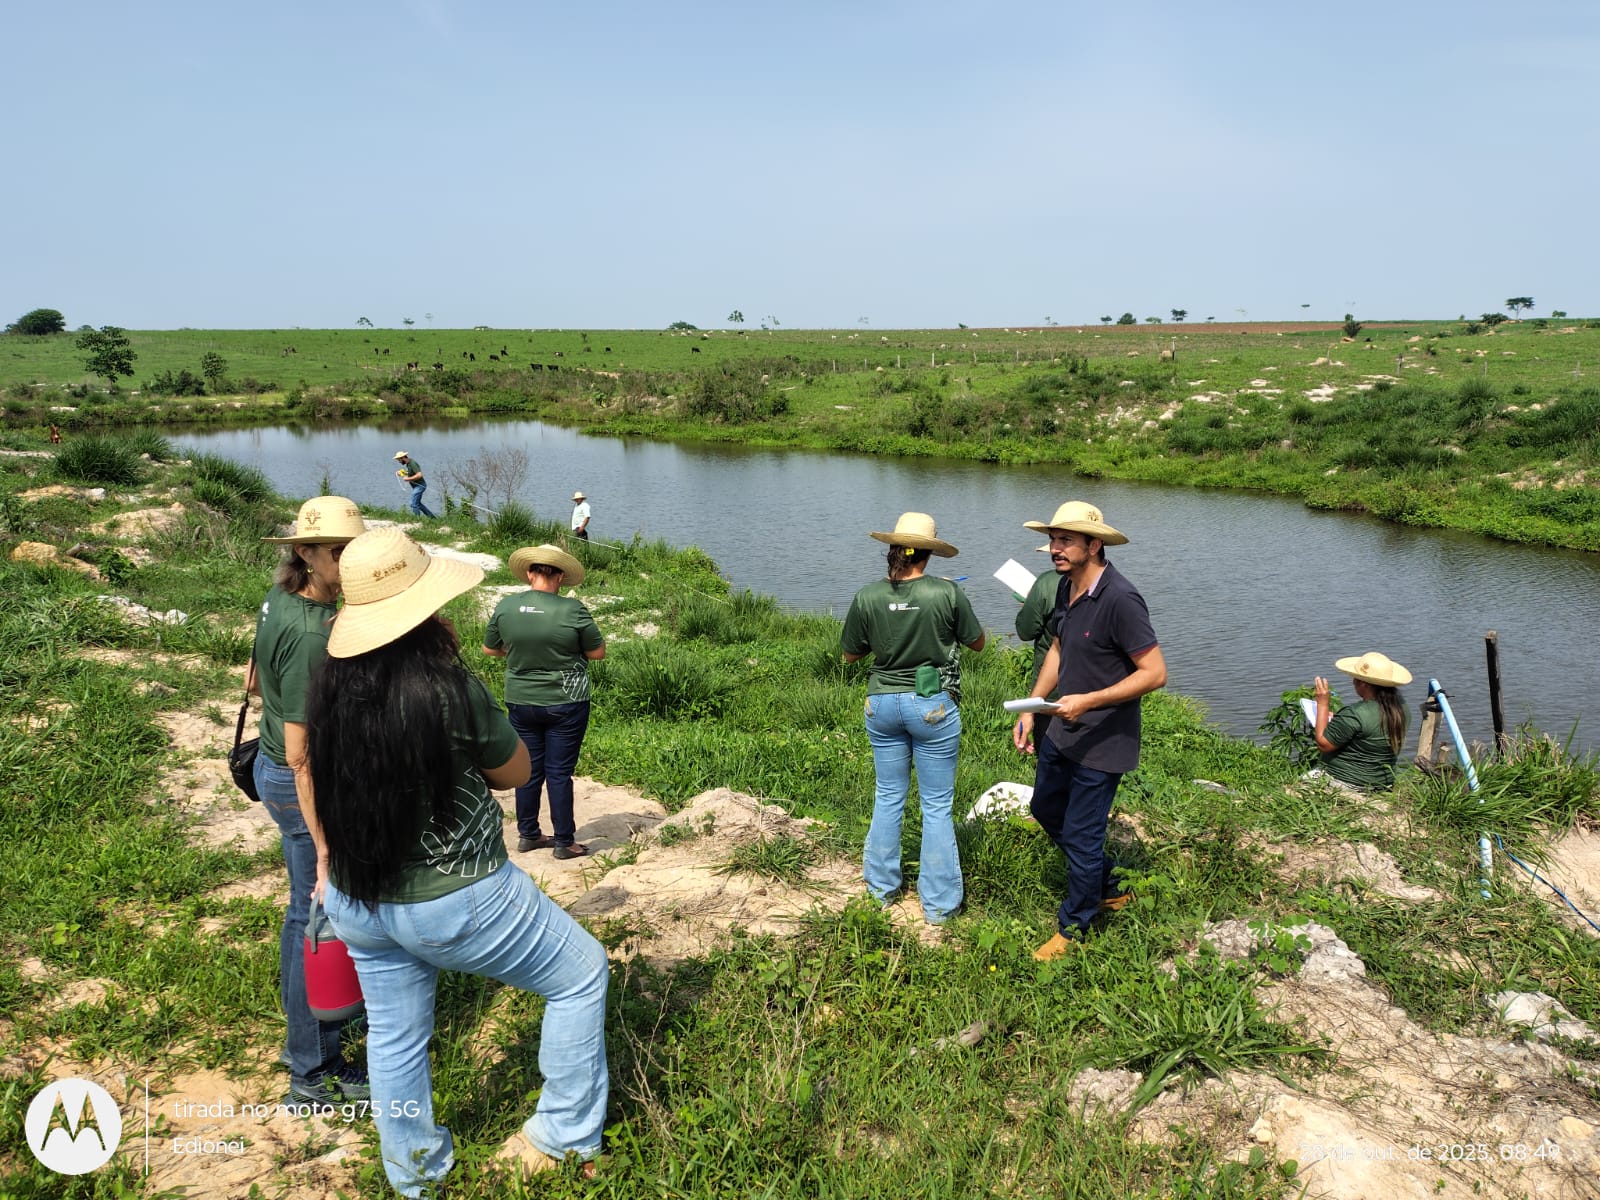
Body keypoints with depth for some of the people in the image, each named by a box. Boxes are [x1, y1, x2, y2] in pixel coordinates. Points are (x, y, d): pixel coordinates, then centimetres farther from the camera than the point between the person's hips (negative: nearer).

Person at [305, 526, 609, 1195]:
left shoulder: (331, 684, -6)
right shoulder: (447, 686, -25)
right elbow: (514, 771, -8)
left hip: (358, 902, 7)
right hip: (454, 902, -7)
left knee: (395, 1035, 24)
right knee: (581, 976, 14)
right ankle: (561, 1137, 22)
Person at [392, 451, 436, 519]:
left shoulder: (412, 463, -22)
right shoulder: (408, 463, 9)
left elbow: (419, 475, -31)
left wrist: (408, 479, -23)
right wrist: (401, 473, 12)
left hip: (419, 486, -11)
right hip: (416, 486, 11)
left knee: (414, 504, -11)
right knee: (417, 503, 20)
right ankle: (431, 516, 25)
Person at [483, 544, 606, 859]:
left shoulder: (506, 606, -6)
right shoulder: (572, 610, -16)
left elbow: (490, 649, 6)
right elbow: (598, 652, -7)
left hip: (520, 702, 3)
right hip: (565, 703, -3)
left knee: (529, 770, 15)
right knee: (559, 773, 5)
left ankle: (527, 835, 28)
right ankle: (564, 842, 14)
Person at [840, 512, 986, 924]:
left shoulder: (867, 598, -8)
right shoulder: (947, 593, -14)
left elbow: (850, 654, 4)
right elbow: (977, 642, 0)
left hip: (883, 702, 3)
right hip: (933, 705, -3)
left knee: (888, 796, 19)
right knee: (937, 805, 8)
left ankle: (882, 885, 31)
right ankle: (939, 902, 16)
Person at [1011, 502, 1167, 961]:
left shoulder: (1120, 599, -26)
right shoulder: (1066, 587, 1)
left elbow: (1155, 672, -24)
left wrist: (1087, 701, -27)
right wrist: (1029, 711, 8)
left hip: (1102, 742, -9)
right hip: (1063, 730, 9)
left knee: (1080, 835, 4)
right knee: (1046, 808, 23)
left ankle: (1073, 928, 26)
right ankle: (1107, 886, 43)